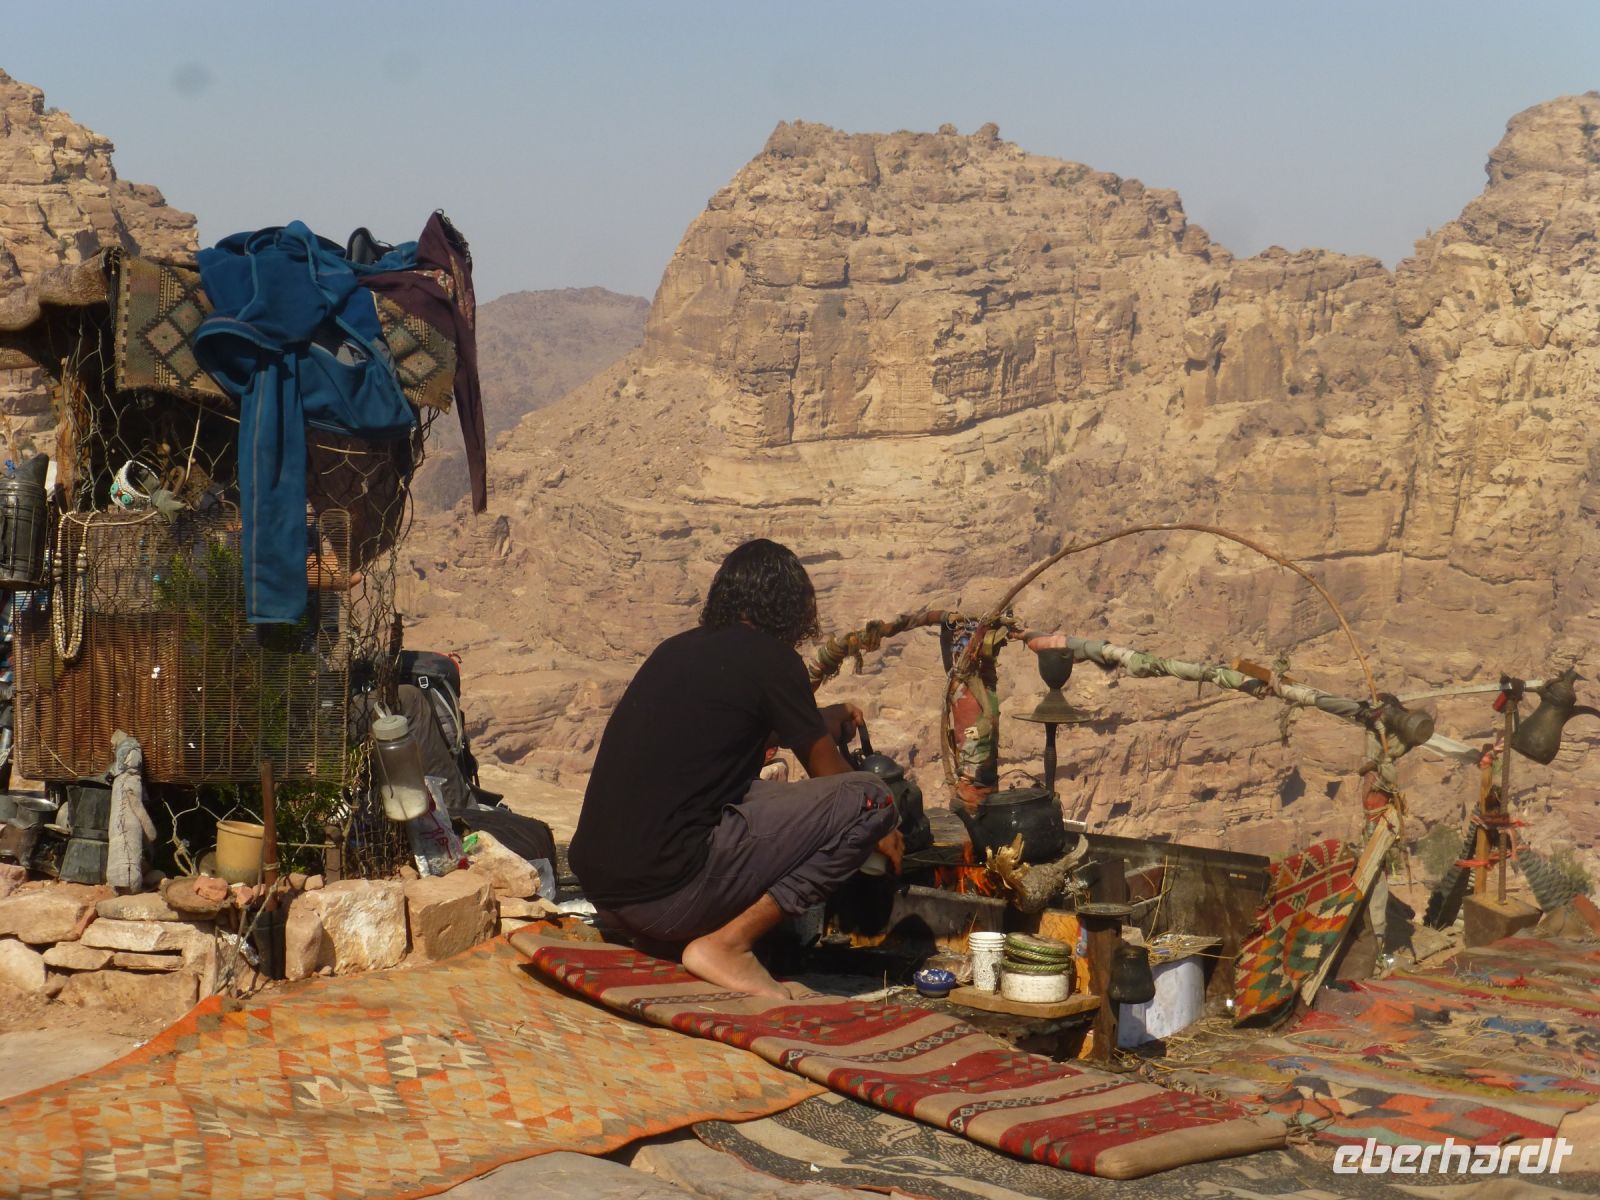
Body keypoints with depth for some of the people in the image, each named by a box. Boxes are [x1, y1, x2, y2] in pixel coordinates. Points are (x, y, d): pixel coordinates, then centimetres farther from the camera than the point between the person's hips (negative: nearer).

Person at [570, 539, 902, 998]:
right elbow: (828, 772, 9)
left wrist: (823, 722, 53)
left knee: (761, 793, 32)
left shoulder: (678, 649, 18)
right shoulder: (769, 657, -3)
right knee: (867, 797, -8)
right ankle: (727, 944, -9)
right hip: (665, 896, -9)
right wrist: (881, 831, 29)